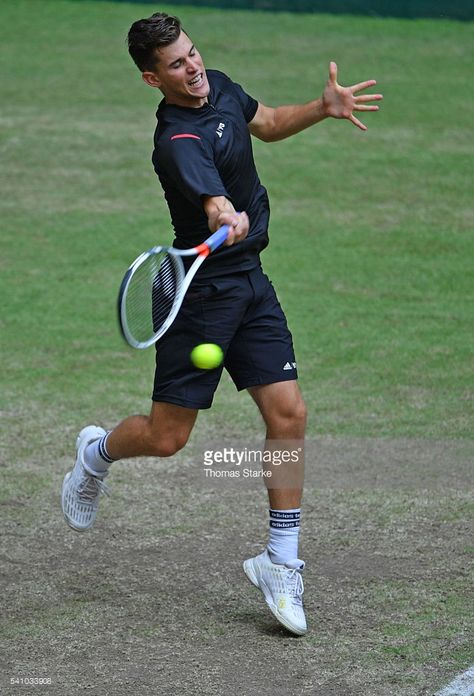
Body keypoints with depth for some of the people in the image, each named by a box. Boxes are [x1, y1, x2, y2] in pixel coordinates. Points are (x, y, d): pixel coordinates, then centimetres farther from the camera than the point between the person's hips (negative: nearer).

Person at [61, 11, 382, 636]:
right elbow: (215, 203, -41)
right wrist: (227, 220, -63)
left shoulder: (221, 87, 4)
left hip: (251, 281, 7)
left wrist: (324, 108, 10)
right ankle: (97, 452, 37)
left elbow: (267, 124, 24)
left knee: (288, 414, -4)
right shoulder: (178, 142, -23)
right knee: (167, 438, 1)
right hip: (202, 291, -7)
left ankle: (281, 564, 6)